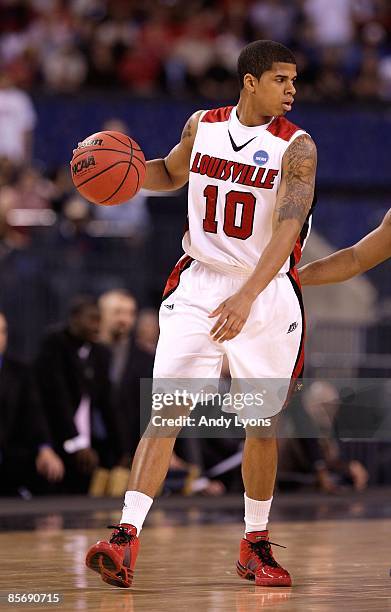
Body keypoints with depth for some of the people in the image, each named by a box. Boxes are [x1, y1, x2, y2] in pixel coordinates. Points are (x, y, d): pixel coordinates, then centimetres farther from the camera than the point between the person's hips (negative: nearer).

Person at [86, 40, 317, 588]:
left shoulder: (296, 147, -11)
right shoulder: (203, 126, 1)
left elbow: (287, 228, -23)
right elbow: (171, 174, 22)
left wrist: (247, 296, -36)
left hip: (265, 292, -1)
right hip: (198, 285, 2)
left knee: (262, 423, 7)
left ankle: (255, 544, 24)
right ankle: (126, 537, -18)